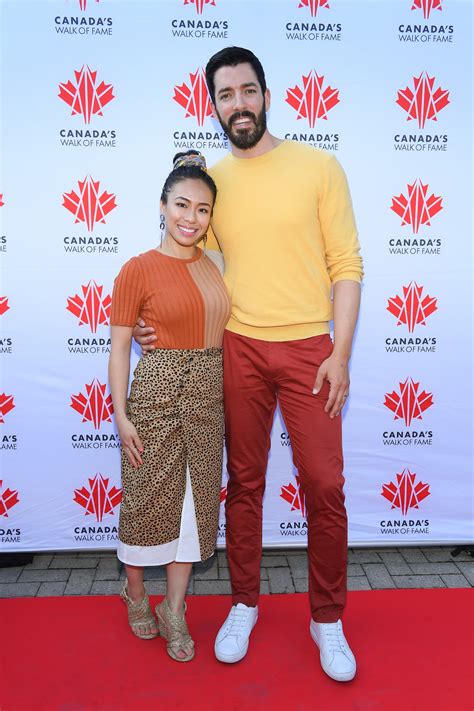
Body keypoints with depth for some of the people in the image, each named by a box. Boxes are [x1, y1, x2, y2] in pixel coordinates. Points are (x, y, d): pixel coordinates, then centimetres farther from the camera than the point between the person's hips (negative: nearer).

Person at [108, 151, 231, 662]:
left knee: (196, 497, 9)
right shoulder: (138, 269, -7)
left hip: (208, 394, 5)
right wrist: (121, 415, -10)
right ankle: (135, 592, 36)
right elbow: (119, 345, -7)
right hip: (156, 390, -4)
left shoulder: (215, 266, 8)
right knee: (148, 495, 8)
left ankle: (173, 610, 26)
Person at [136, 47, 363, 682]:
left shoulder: (319, 167, 1)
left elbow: (346, 265, -2)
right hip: (238, 349, 2)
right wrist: (158, 325, 0)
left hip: (307, 348, -2)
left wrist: (340, 353, -9)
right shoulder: (211, 181, 9)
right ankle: (244, 604, 31)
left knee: (325, 486, 2)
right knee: (244, 482, 11)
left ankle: (328, 619, 24)